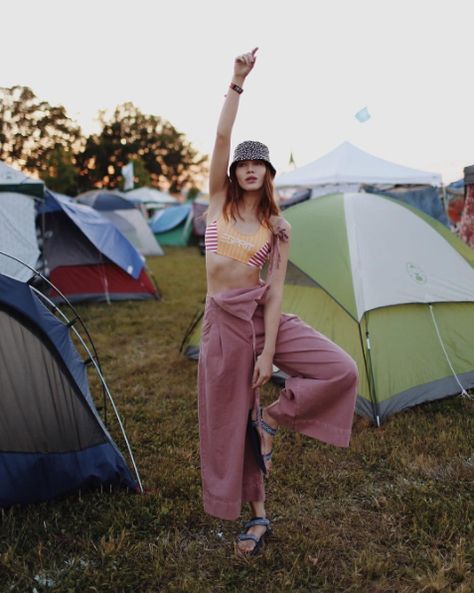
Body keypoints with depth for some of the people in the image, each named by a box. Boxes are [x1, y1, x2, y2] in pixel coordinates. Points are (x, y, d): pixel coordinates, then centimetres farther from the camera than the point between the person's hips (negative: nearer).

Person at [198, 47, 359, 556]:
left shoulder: (276, 228, -1)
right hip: (222, 321, 0)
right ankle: (258, 515, 24)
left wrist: (268, 352, -14)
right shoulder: (219, 201, 2)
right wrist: (236, 84, -14)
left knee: (340, 370, -18)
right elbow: (221, 137, -10)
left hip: (262, 315, 0)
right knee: (230, 420, 6)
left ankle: (271, 418, 6)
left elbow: (275, 290, -7)